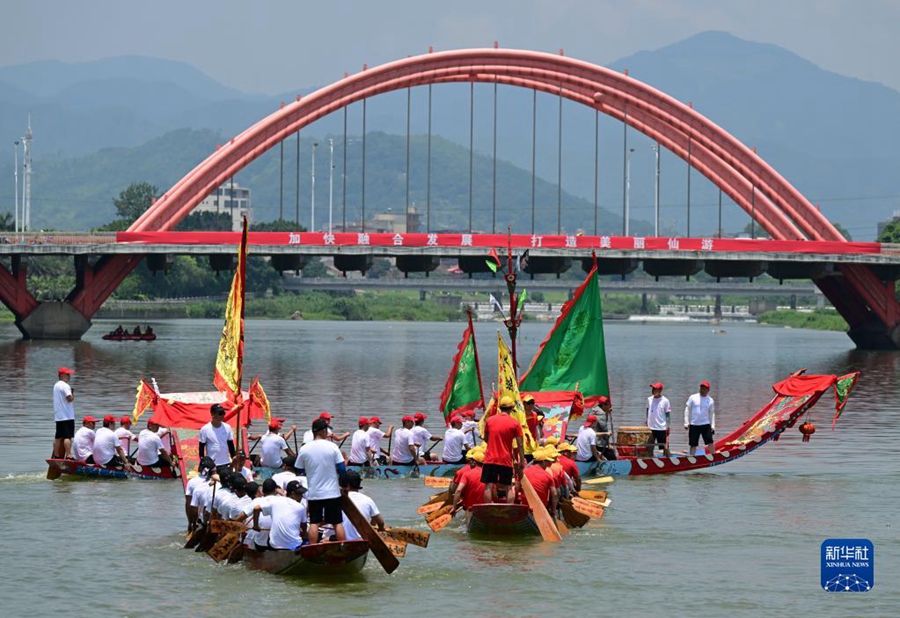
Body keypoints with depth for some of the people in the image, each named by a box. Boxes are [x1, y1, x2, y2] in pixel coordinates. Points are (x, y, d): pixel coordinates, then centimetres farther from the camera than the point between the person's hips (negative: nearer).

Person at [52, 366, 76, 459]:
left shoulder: (56, 385, 18)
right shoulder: (65, 386, -13)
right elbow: (70, 398, -22)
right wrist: (73, 395, -1)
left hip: (58, 416, 9)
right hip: (67, 416, -9)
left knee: (58, 437, 13)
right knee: (68, 437, -11)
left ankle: (57, 456, 18)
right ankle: (68, 456, -16)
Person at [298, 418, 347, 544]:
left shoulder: (304, 449, -3)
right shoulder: (332, 447, -9)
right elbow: (342, 470, -9)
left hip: (314, 493, 1)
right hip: (332, 492, -1)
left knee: (314, 523, 4)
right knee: (337, 522, 5)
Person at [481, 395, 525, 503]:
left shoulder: (489, 420, 3)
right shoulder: (515, 423, -3)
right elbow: (520, 445, -6)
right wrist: (521, 462, 0)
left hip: (490, 459, 1)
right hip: (506, 461, -1)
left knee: (489, 487, 0)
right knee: (506, 488, 6)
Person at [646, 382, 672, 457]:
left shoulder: (665, 401, -7)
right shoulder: (649, 399, 7)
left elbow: (668, 414, -4)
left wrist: (667, 426, -8)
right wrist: (647, 421, 10)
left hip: (662, 428, -5)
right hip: (651, 428, 5)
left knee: (665, 447, 1)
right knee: (650, 447, 9)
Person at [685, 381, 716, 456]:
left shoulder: (710, 400, 5)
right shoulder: (693, 398, 1)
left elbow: (712, 413, 11)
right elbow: (687, 410, 3)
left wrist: (713, 426, 2)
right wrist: (686, 423, -4)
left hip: (705, 424, 1)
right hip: (693, 425, -1)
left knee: (710, 441, -9)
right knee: (693, 444, 2)